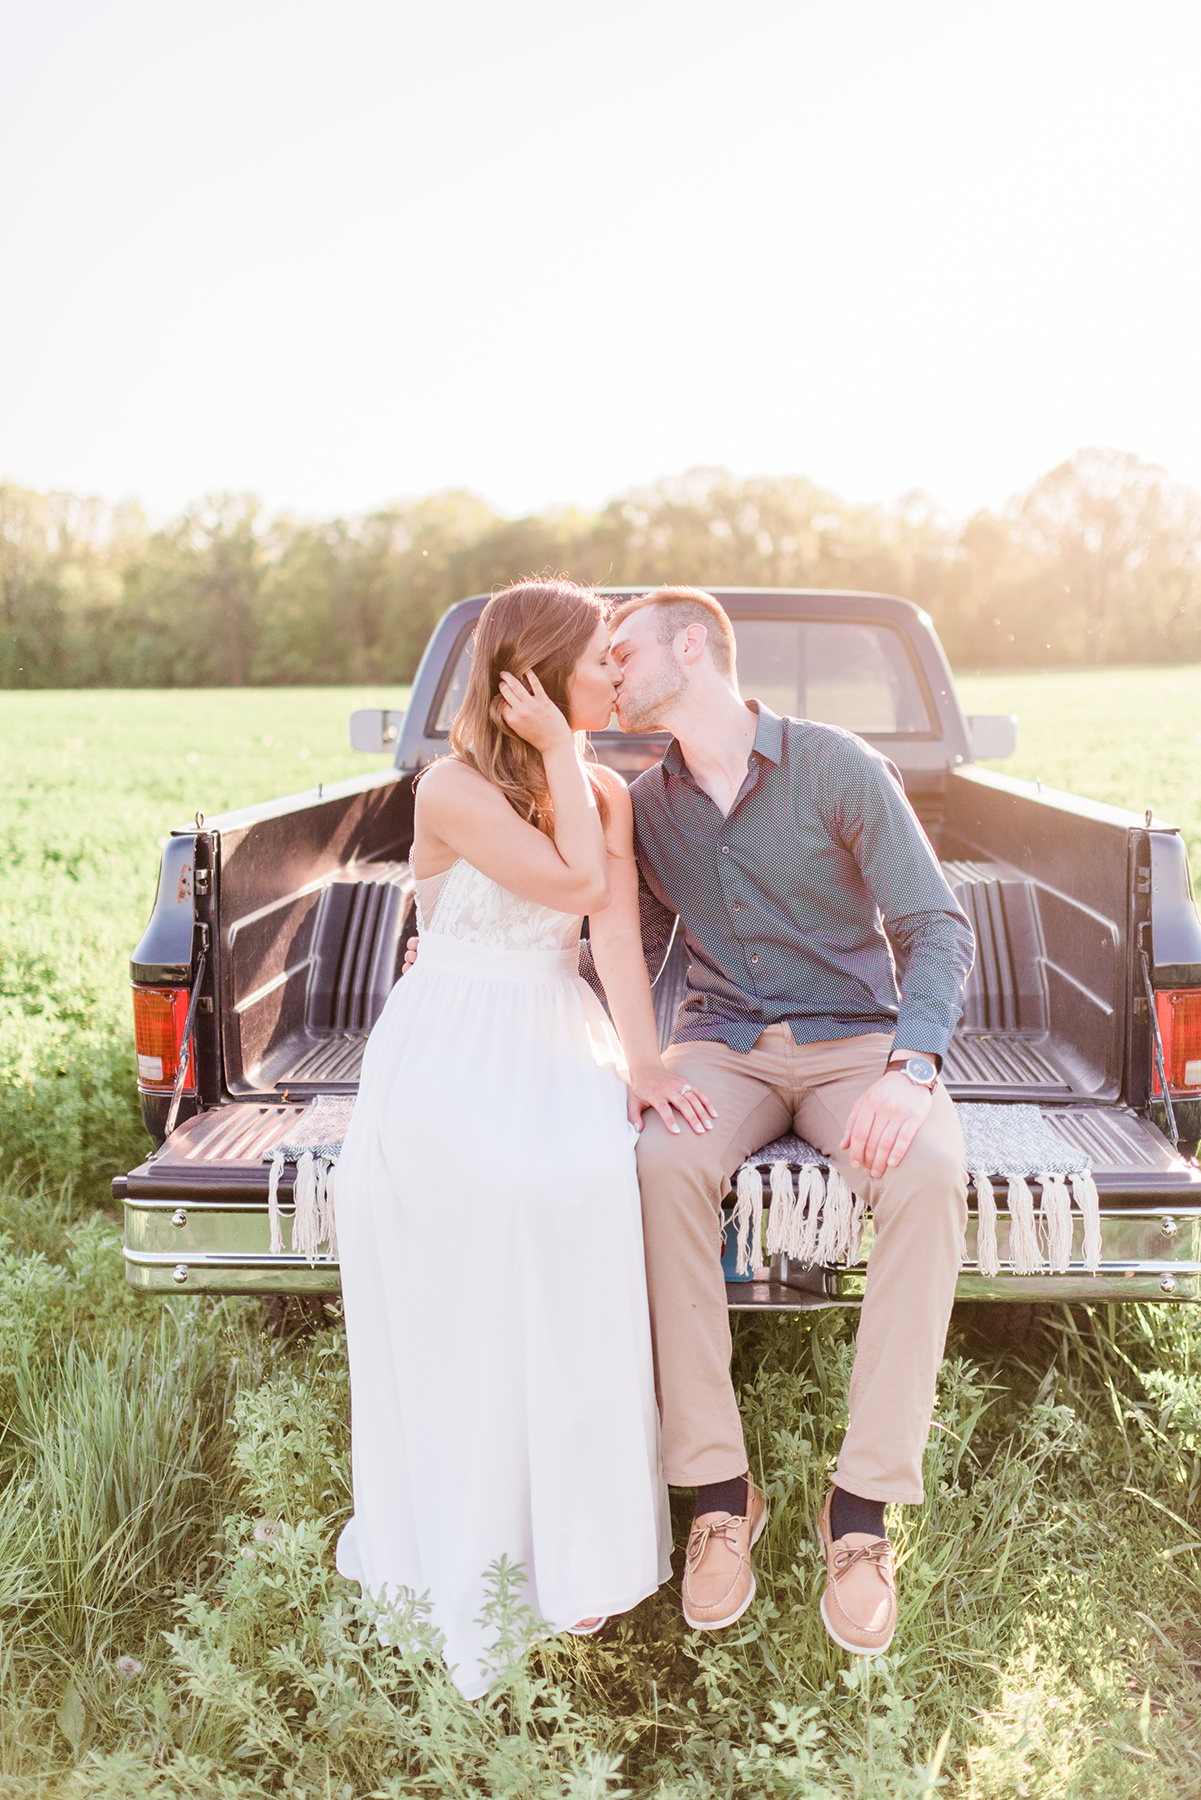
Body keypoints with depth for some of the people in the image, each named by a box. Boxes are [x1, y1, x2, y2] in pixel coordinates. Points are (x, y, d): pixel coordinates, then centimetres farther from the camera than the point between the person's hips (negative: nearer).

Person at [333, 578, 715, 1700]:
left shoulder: (606, 794, 9)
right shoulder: (453, 789, -8)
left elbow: (616, 928, -4)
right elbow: (577, 887, -17)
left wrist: (642, 1062, -17)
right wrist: (559, 756, -9)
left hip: (555, 1040, 3)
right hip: (451, 1045, -3)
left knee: (578, 1182, -27)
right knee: (469, 1187, -30)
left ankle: (573, 1544, -12)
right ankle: (457, 1553, -12)